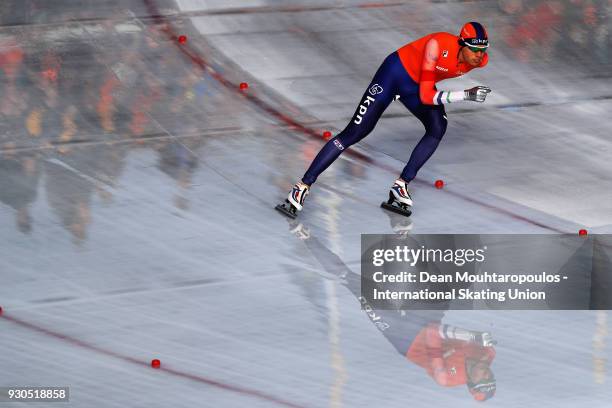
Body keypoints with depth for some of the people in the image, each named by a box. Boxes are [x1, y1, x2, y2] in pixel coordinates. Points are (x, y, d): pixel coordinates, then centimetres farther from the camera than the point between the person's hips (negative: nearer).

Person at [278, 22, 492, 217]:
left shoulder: (480, 60, -20)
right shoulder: (438, 45, -37)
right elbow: (426, 96, -36)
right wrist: (467, 95, -40)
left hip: (417, 85, 6)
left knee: (438, 128, -19)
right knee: (354, 133, -9)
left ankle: (401, 186, -8)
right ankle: (302, 188, -5)